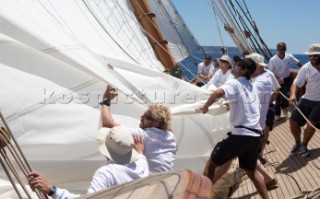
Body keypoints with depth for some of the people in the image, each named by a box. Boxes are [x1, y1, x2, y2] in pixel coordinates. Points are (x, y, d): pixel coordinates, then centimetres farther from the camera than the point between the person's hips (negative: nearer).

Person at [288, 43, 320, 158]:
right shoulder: (305, 68, -8)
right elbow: (296, 84, -13)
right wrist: (293, 95, -32)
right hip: (307, 99, 2)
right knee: (293, 122, -2)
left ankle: (303, 146, 7)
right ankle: (297, 143, 25)